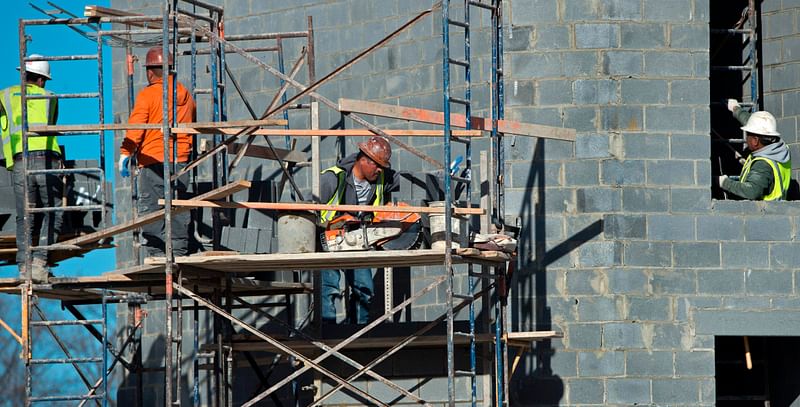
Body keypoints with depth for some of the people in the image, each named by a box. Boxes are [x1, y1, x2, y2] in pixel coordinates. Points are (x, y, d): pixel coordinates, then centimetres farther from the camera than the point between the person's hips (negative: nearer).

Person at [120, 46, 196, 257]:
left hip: (153, 162, -6)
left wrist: (125, 153, -9)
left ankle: (156, 254, -12)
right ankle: (179, 254, 10)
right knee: (178, 211, 9)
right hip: (181, 161, 6)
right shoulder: (186, 96, 13)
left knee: (150, 210, -4)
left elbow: (135, 128, -11)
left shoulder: (147, 95, -5)